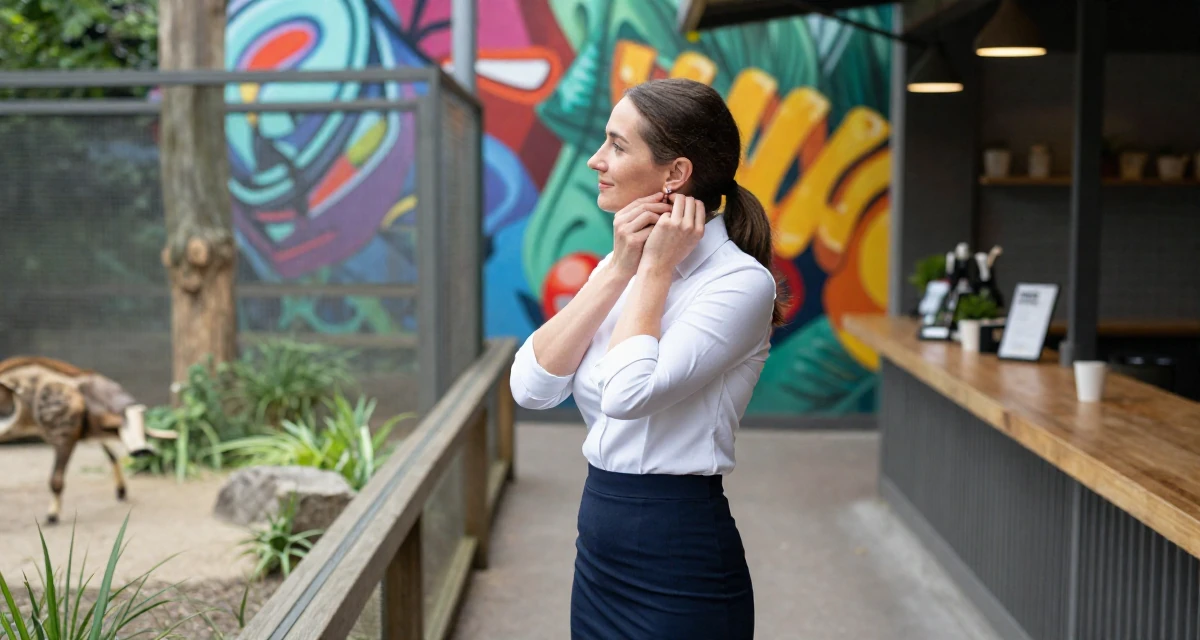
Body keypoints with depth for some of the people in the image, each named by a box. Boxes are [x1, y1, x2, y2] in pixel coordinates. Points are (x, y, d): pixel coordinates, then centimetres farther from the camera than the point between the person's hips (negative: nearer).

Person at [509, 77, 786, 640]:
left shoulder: (739, 282, -15)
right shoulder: (621, 266, 7)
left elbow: (629, 394, -28)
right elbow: (532, 387, -4)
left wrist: (656, 268, -15)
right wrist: (619, 269, -9)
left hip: (678, 556, -7)